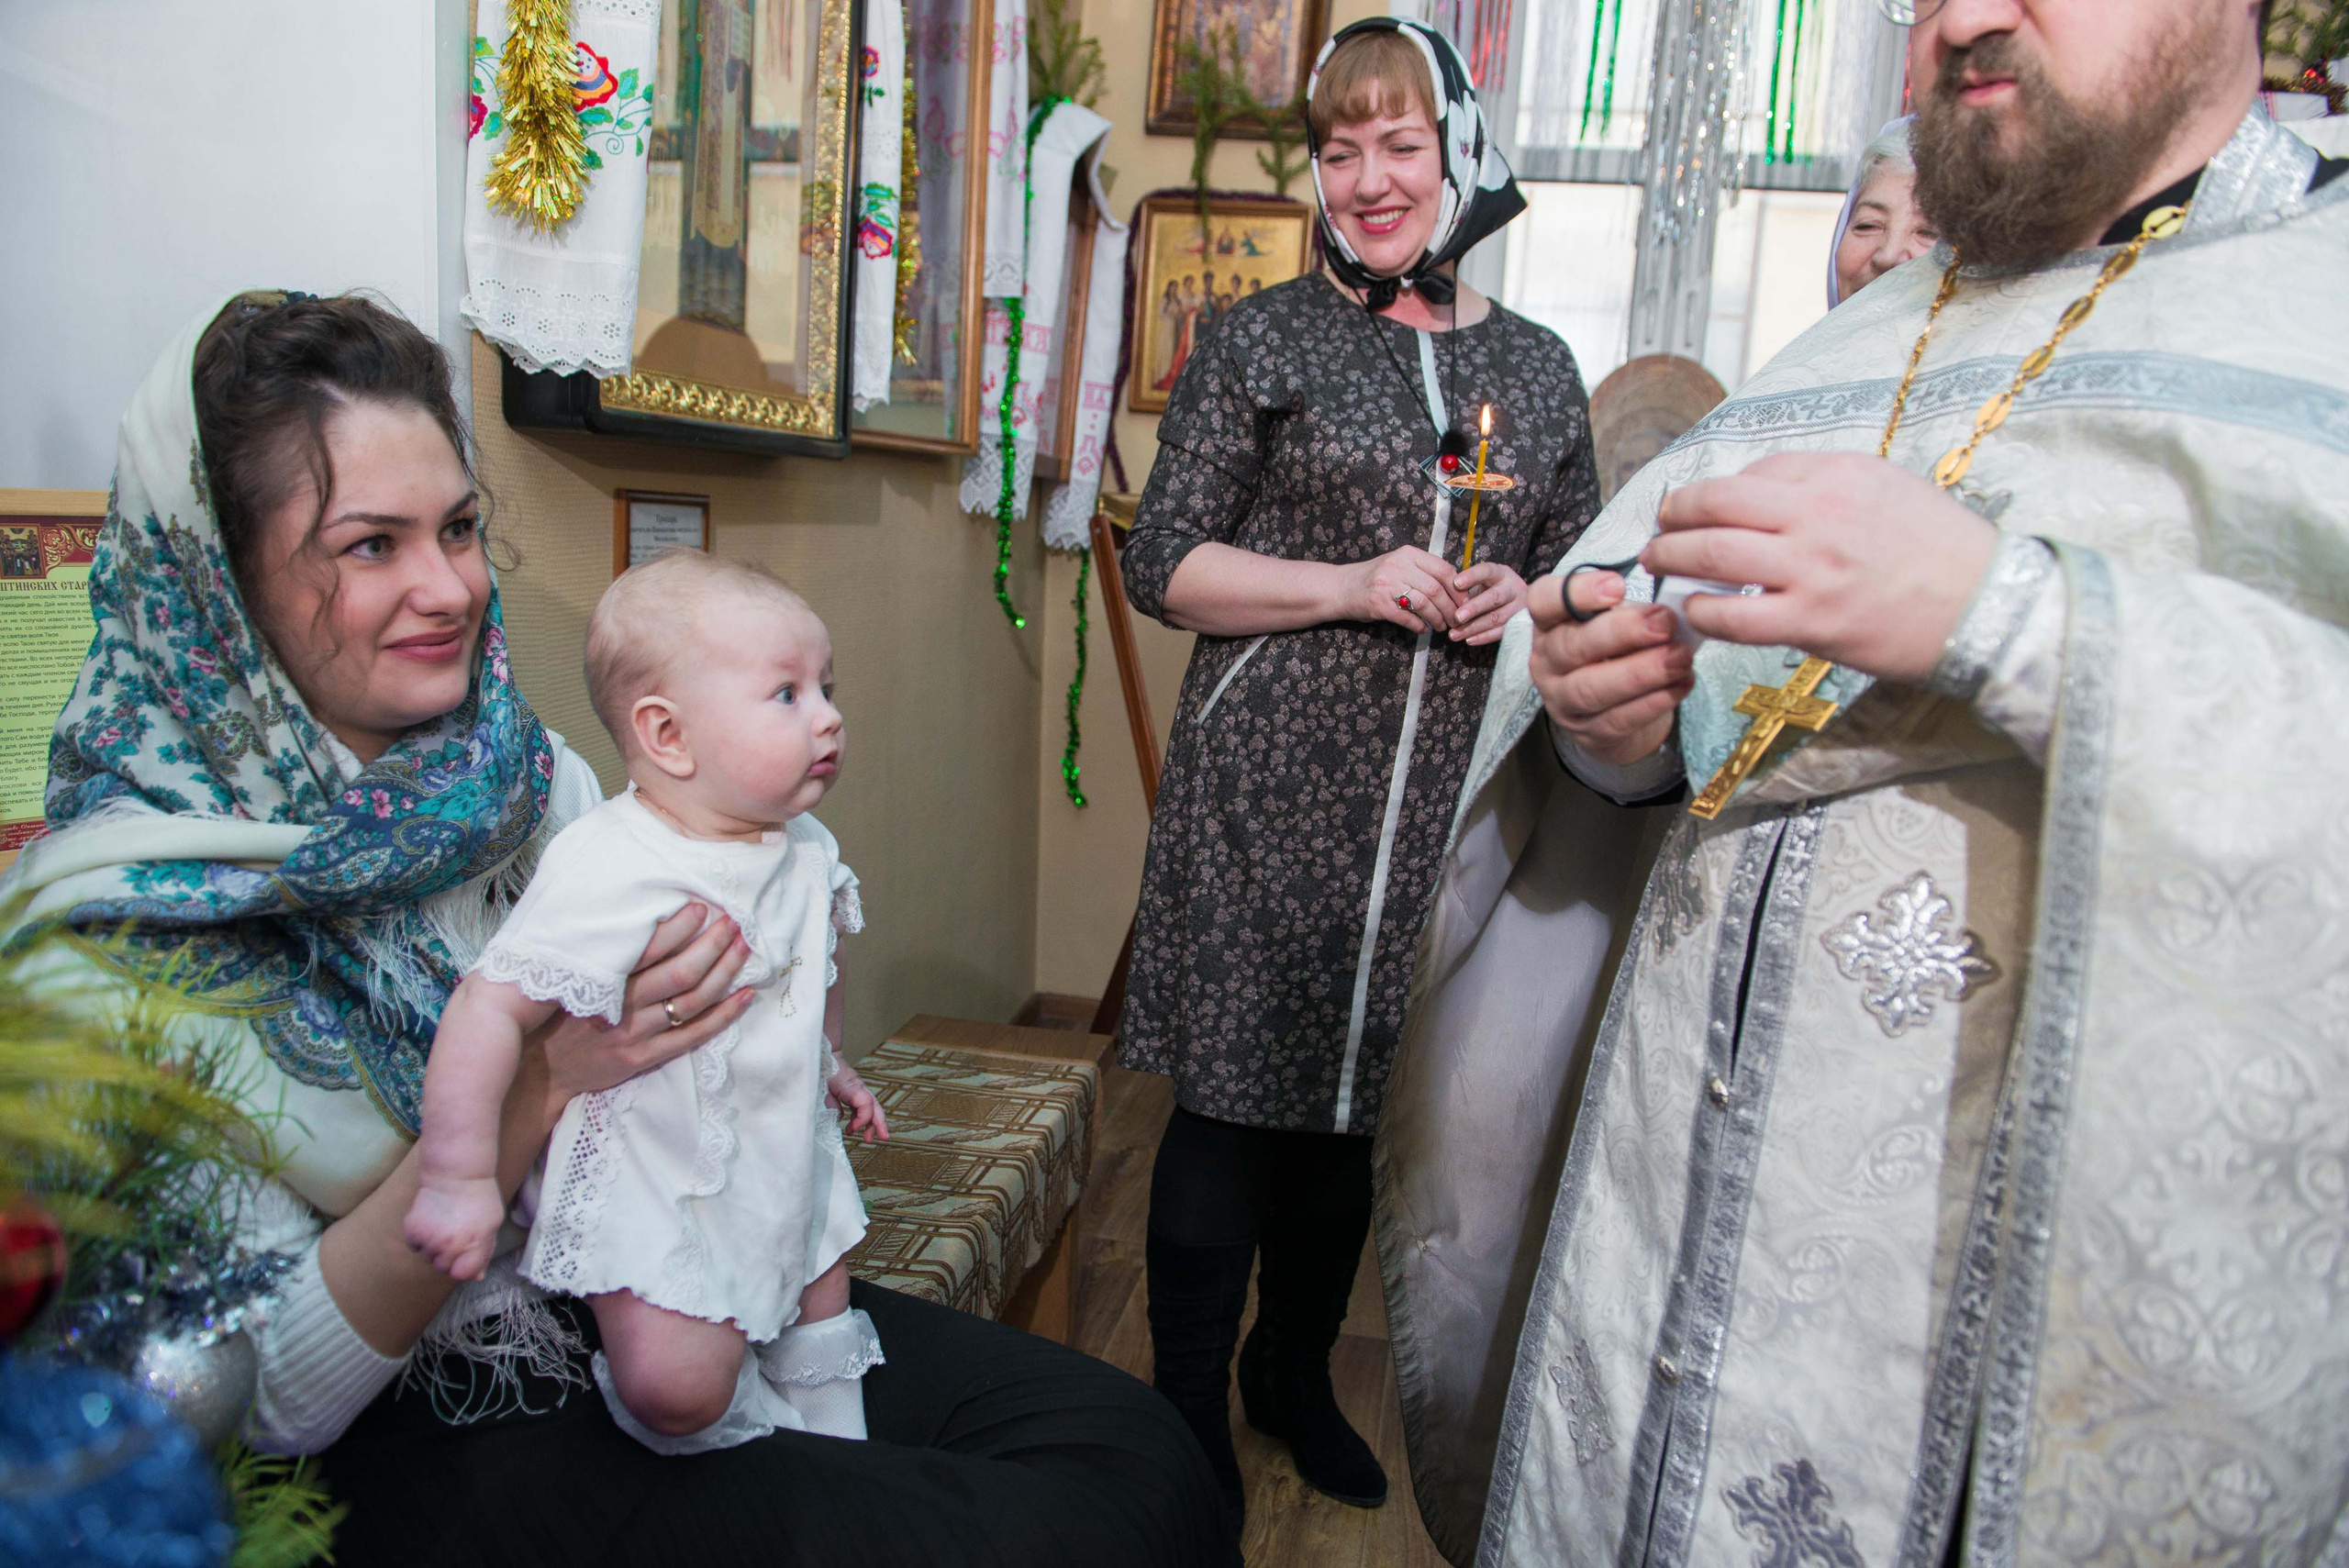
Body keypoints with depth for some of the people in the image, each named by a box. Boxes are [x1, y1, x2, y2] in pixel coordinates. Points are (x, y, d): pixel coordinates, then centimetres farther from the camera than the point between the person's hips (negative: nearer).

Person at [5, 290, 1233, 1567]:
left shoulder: (533, 774, -2)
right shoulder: (115, 929, -16)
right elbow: (269, 1400, -15)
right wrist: (542, 1086, -27)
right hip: (413, 1429, -4)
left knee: (1136, 1458, -13)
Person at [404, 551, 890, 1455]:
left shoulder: (805, 849, -4)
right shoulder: (607, 874, -30)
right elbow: (489, 1009, -28)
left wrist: (831, 1066, 27)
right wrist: (457, 1178, -26)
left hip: (787, 1159, 7)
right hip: (652, 1184, -7)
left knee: (819, 1298, 20)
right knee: (674, 1386, -16)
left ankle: (838, 1451, 45)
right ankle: (768, 1437, 16)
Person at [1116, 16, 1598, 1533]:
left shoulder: (1538, 367, 12)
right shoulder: (1265, 341, 1)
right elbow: (1163, 565, -3)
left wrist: (1525, 599, -3)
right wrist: (1350, 584, -14)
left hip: (1446, 797, 4)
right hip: (1274, 783, -3)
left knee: (1359, 1106, 15)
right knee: (1235, 1100, 2)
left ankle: (1296, 1374, 38)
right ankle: (1190, 1423, 23)